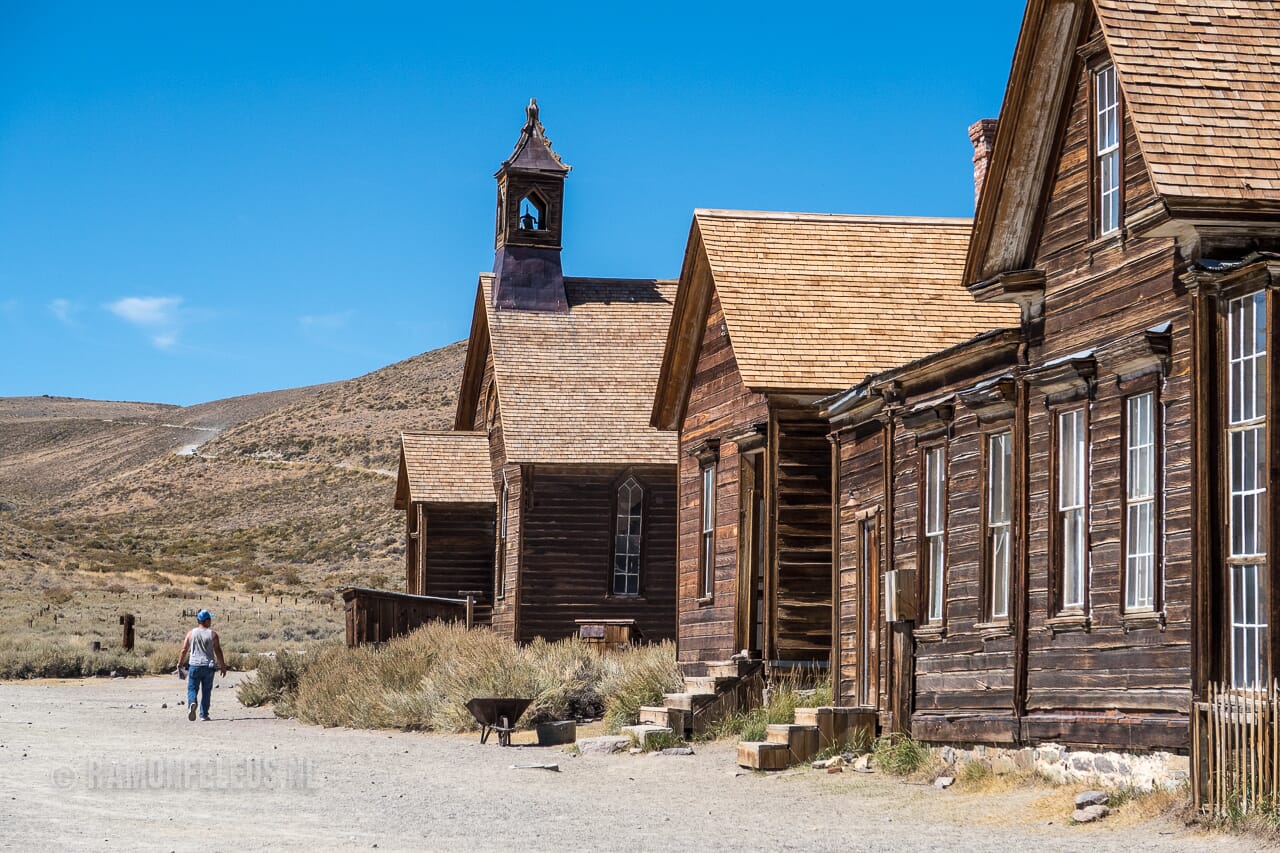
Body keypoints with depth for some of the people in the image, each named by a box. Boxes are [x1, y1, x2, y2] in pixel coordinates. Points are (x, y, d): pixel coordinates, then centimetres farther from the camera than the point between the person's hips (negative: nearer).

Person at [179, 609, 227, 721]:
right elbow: (218, 651, -2)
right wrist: (222, 666, 6)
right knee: (206, 691, 8)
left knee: (192, 688, 5)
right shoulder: (213, 634, -1)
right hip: (209, 666, 0)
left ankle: (192, 703, -25)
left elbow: (184, 650, 3)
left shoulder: (191, 633, 3)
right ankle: (204, 714, 9)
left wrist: (179, 664, 13)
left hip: (195, 665, 0)